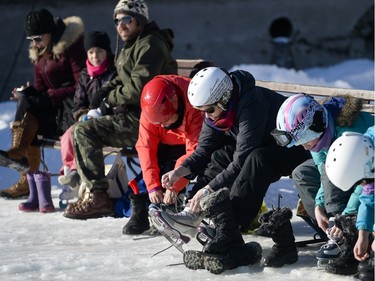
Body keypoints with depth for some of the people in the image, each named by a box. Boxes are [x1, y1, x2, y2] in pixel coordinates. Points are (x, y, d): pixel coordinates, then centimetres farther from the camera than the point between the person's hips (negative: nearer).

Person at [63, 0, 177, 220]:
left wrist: (111, 100, -8)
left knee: (85, 132, -19)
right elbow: (123, 80, 28)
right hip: (134, 113, 11)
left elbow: (138, 88, -23)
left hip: (143, 119, -11)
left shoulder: (150, 45, -14)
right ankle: (89, 190, 15)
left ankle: (97, 197, -18)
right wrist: (105, 91, 7)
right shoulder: (132, 46, 19)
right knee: (81, 128, 17)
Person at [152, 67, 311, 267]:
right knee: (222, 156, -10)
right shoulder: (216, 108, -5)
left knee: (257, 159, -35)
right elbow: (204, 150, 2)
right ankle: (194, 213, -18)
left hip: (296, 150, -9)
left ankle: (229, 232, -36)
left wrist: (209, 189, -30)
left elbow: (242, 160, -32)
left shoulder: (252, 105, -32)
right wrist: (180, 171, -15)